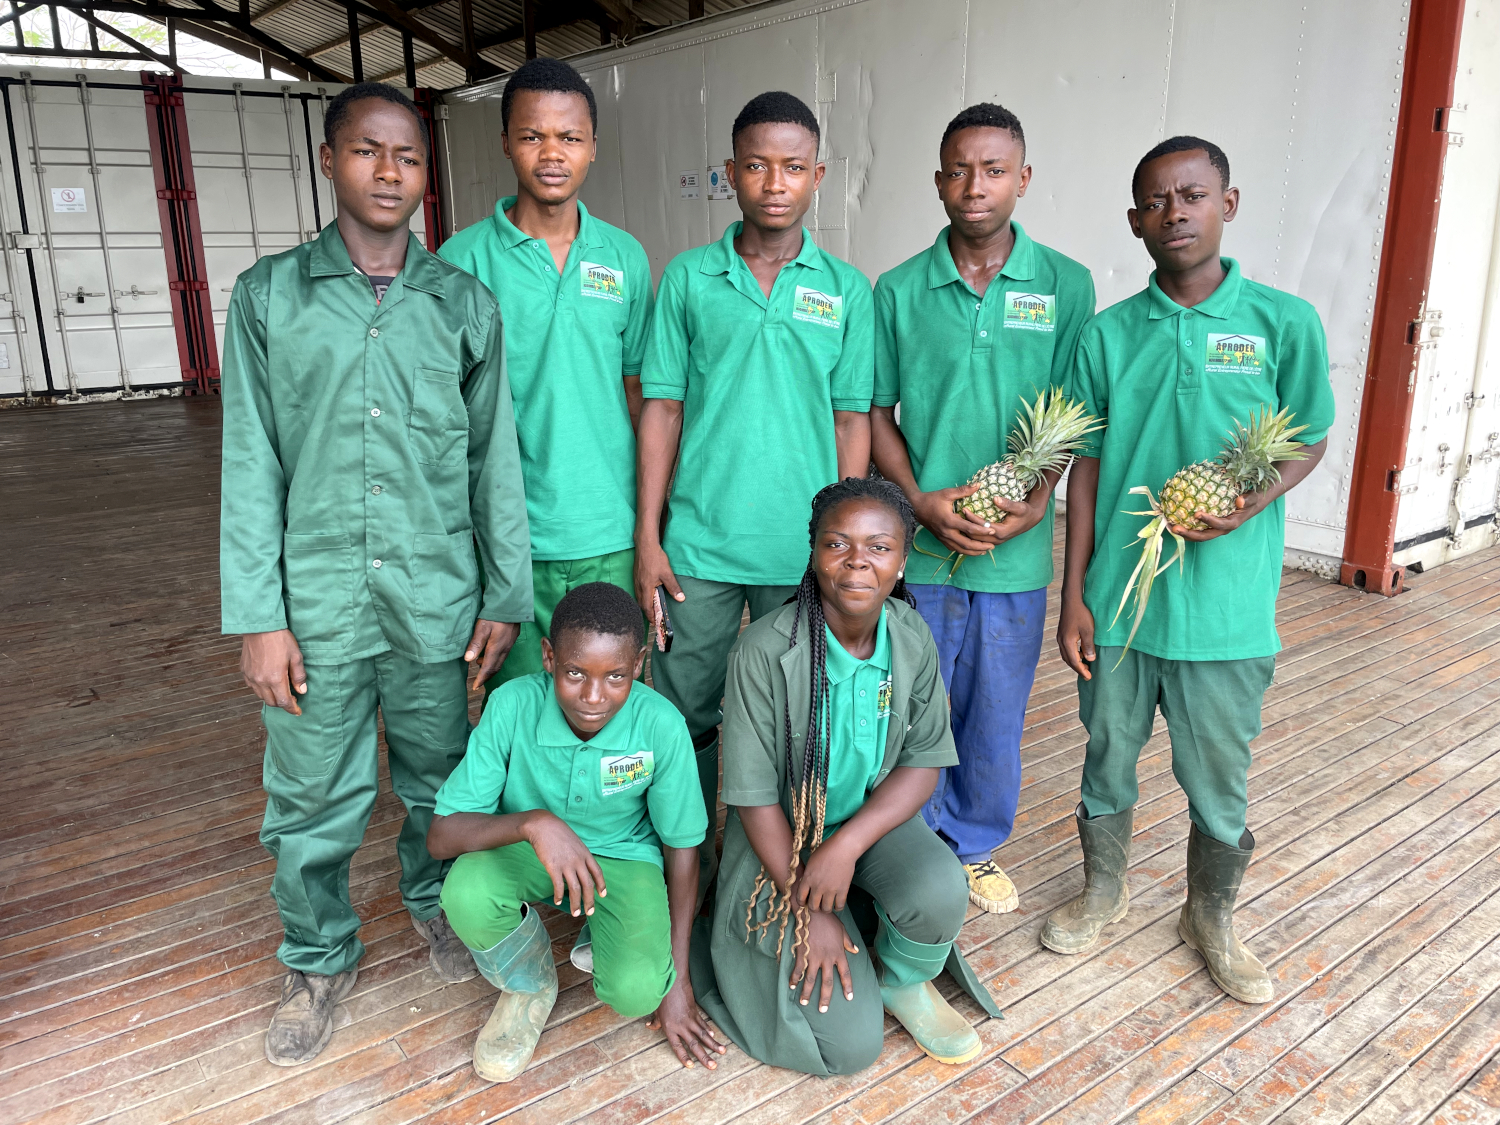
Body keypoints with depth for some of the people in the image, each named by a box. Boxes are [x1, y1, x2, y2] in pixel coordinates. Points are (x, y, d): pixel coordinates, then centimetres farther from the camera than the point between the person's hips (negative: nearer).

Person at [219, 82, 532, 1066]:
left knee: (437, 778, 17)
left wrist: (507, 594, 3)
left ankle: (435, 903, 44)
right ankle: (321, 960, 34)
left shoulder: (466, 304, 3)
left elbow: (495, 458, 4)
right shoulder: (269, 295, 1)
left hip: (435, 599, 1)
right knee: (312, 800, 10)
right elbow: (251, 466, -2)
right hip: (316, 601, 0)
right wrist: (258, 616, -6)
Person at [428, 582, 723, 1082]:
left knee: (636, 992, -25)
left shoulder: (661, 726, -25)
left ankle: (605, 933, 13)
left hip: (621, 855, 0)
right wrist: (533, 822, -43)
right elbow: (441, 836, -23)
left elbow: (682, 846, -10)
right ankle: (529, 985, 2)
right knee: (465, 895, -32)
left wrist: (677, 980, -5)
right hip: (525, 848, 1)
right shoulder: (512, 707, -26)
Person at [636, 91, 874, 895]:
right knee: (688, 711, 9)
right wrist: (647, 538, -2)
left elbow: (852, 421, 4)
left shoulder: (847, 289, 3)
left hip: (804, 551, 0)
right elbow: (661, 408, 2)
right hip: (698, 544, 0)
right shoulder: (688, 278, 3)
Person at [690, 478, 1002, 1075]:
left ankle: (904, 983, 4)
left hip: (874, 817, 4)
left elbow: (924, 762, -7)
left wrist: (847, 845, -21)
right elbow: (755, 796, -16)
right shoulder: (766, 649, -23)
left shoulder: (913, 638, -10)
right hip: (781, 838, -3)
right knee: (849, 1043, -11)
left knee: (941, 891, -30)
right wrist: (809, 910, -14)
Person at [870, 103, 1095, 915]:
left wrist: (1037, 502, -13)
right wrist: (919, 502, -11)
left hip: (1015, 550, 0)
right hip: (918, 545, 0)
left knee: (997, 712, 13)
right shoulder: (899, 291, 1)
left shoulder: (1065, 286, 0)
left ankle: (976, 844, 36)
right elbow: (876, 413, 3)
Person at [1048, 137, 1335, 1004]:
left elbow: (1310, 438, 7)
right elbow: (1087, 469, 3)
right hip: (1117, 595, 2)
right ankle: (1105, 889, 41)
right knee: (1109, 755, 16)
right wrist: (1073, 597, 1)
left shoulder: (1284, 324, -3)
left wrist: (1253, 497, -16)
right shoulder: (1109, 335, 1)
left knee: (1219, 776, 12)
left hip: (1224, 600, -1)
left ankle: (1214, 915, 38)